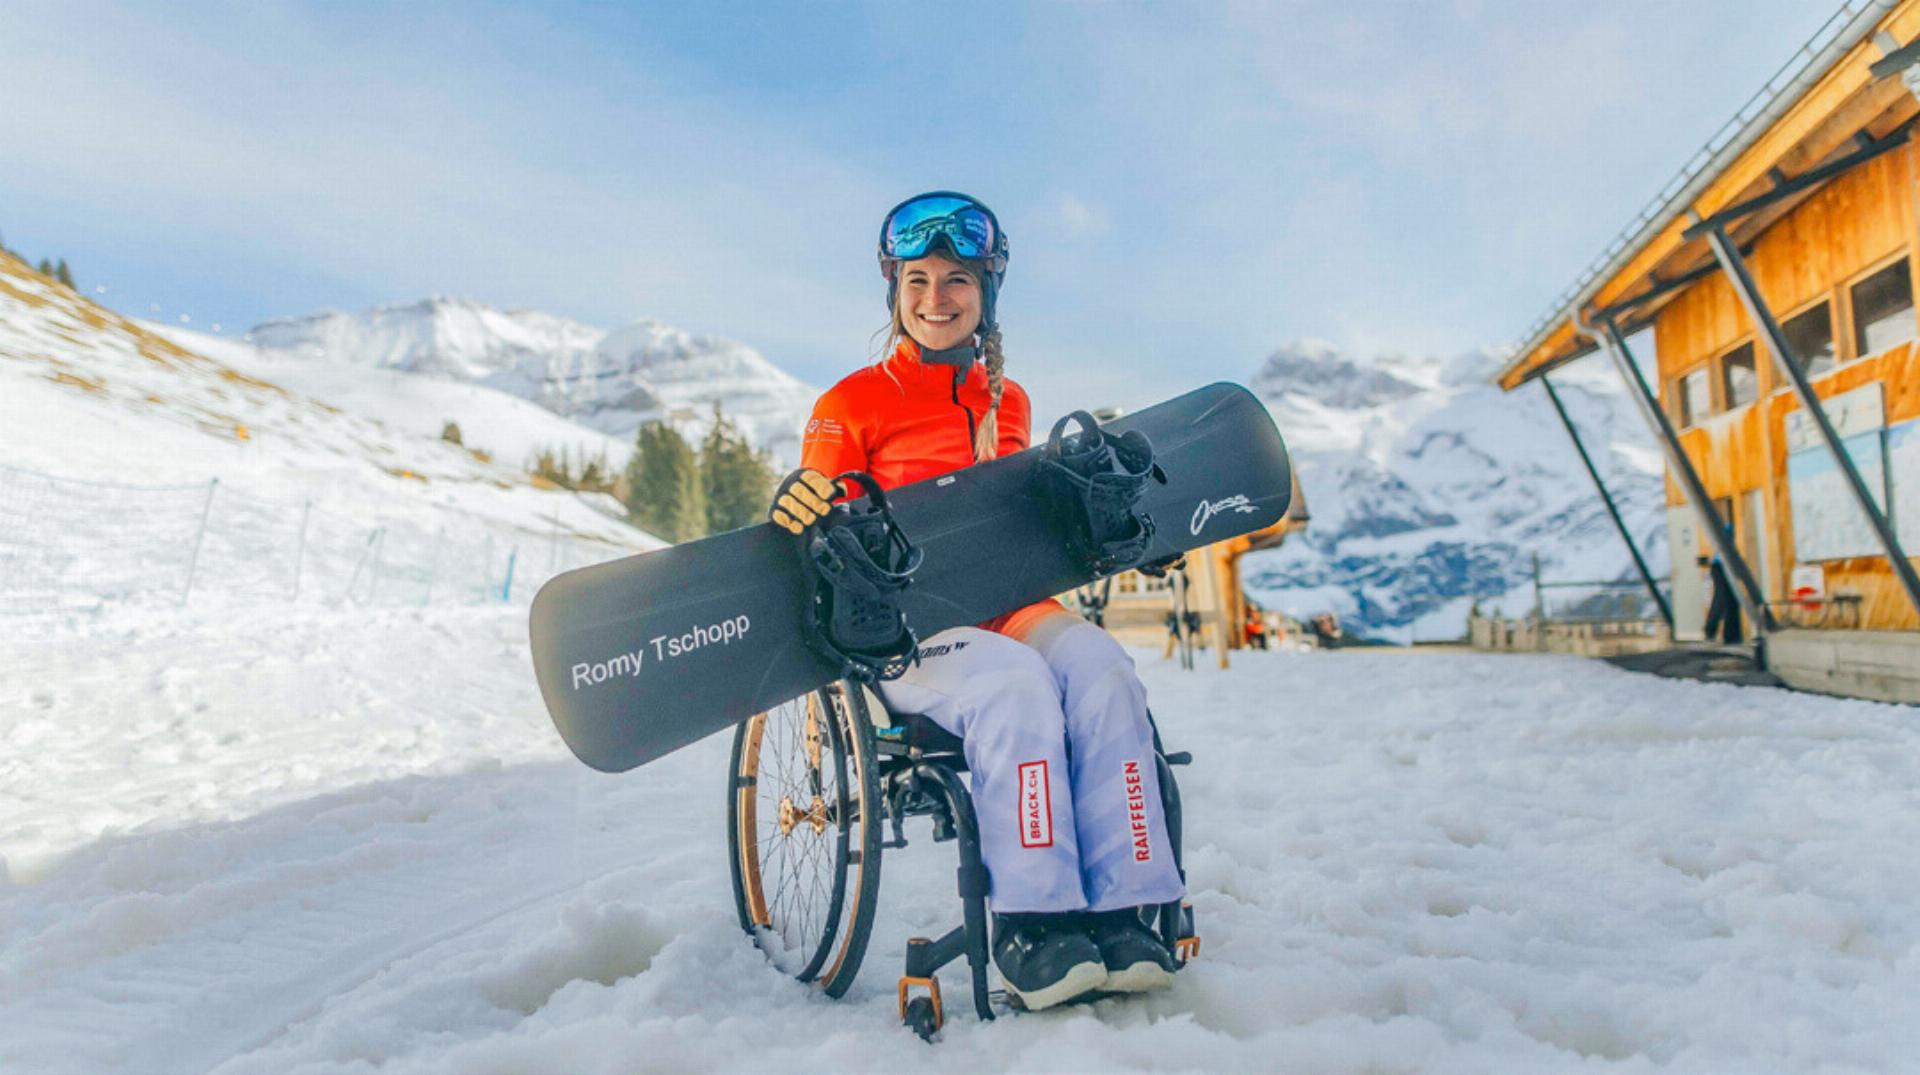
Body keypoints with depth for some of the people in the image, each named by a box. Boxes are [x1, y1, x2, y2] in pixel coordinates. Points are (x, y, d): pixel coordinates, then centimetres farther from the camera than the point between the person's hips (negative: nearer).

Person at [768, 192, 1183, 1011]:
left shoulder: (1008, 403, 18)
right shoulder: (853, 403, 5)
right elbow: (825, 545, -1)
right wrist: (798, 511, -25)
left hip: (1004, 606, 4)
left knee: (1099, 668, -27)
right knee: (1016, 683, -34)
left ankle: (1118, 913, -23)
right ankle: (1030, 924, -25)